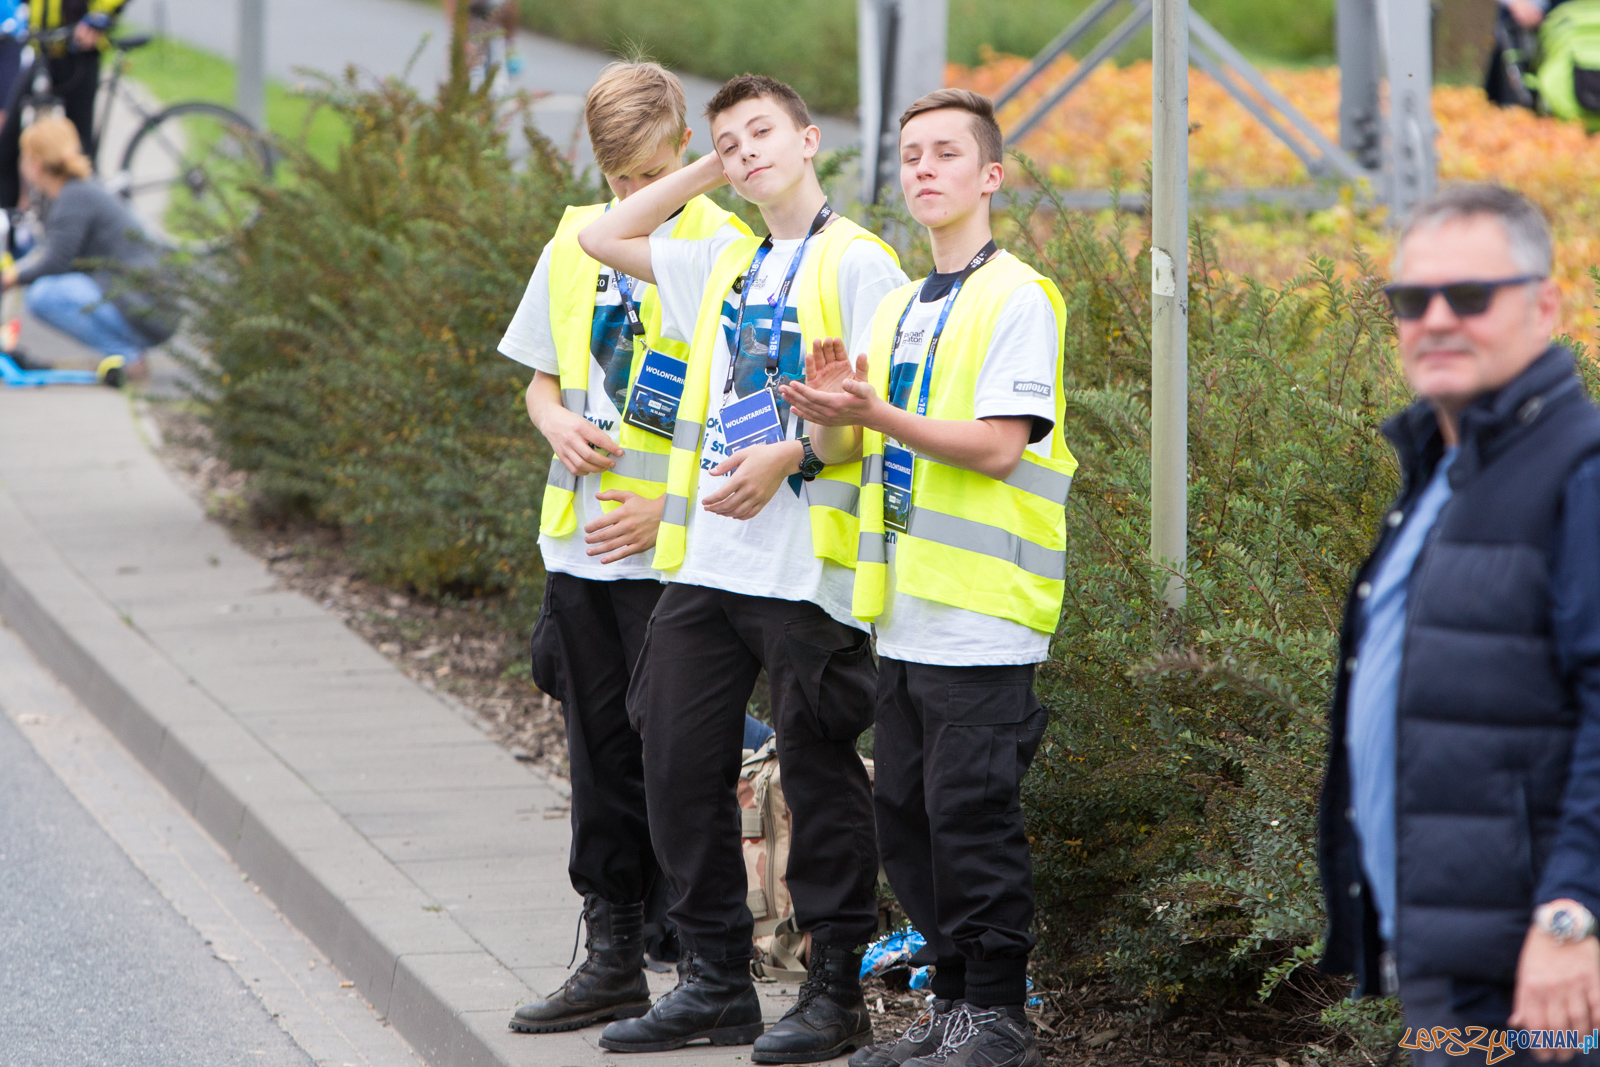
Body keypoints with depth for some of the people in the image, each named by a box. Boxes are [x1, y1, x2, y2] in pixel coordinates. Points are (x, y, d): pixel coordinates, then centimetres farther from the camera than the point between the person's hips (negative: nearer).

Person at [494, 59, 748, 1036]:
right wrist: (561, 425, -3)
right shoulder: (577, 244, 10)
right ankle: (613, 961, 18)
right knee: (603, 754, 11)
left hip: (678, 553, -6)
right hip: (581, 543, 6)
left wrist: (668, 507, -15)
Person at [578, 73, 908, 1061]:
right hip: (708, 562, 7)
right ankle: (717, 984, 15)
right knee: (681, 761, 6)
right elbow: (602, 239, 26)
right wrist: (704, 174, 19)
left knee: (819, 773, -2)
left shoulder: (856, 261, -4)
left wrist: (789, 455, -21)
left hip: (806, 565, -7)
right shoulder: (724, 267, 18)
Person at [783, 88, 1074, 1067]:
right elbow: (847, 451, 20)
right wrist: (832, 414, -2)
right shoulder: (899, 310, 19)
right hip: (907, 609, 8)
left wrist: (877, 414, -22)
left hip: (984, 612, -8)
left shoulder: (1018, 298, -7)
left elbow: (998, 445, -16)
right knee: (906, 812, 9)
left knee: (972, 811, -7)